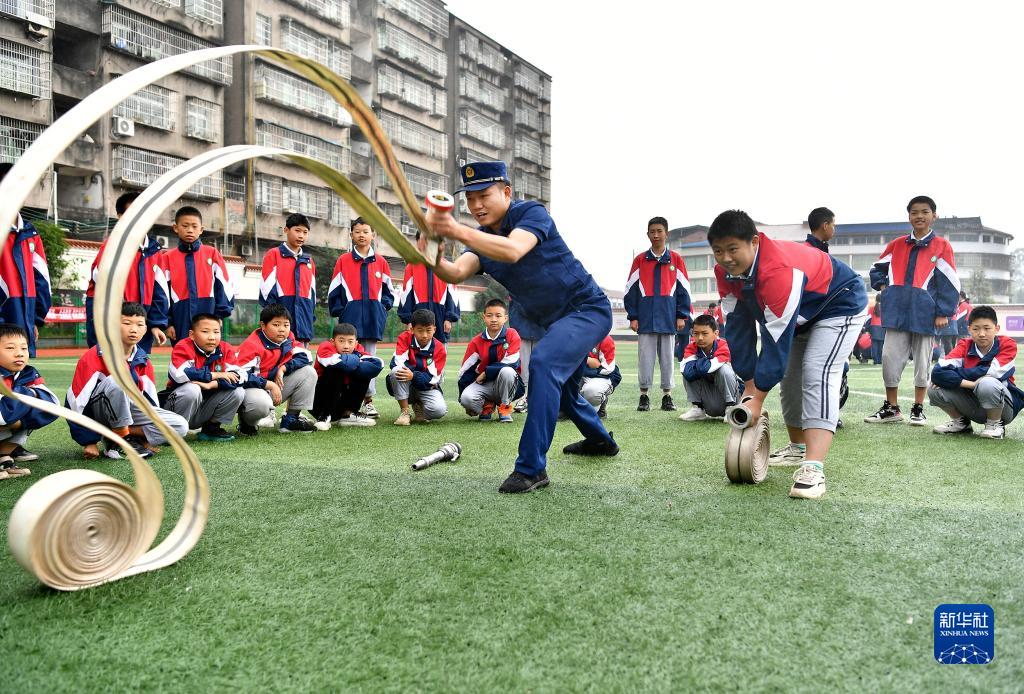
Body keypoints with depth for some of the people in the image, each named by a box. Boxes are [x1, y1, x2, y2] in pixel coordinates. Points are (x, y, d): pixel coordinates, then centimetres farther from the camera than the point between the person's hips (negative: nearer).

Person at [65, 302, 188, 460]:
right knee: (116, 380, -36)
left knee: (180, 426, -14)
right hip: (95, 413, -5)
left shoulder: (144, 362, 3)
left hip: (128, 411, 5)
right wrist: (89, 442, -15)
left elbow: (152, 402, 10)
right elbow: (75, 400, -15)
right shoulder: (94, 357, -15)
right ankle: (123, 436, -17)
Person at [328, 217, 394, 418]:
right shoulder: (343, 261, 5)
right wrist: (339, 311, -3)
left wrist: (382, 307, 0)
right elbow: (334, 291, 5)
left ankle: (368, 399, 11)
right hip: (350, 317, -2)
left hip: (373, 317, 2)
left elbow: (388, 290, 14)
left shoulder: (381, 262, 10)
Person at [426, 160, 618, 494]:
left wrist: (459, 232, -49)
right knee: (559, 389, 24)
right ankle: (600, 441, 50)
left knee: (543, 363, -31)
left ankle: (532, 467, -30)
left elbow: (513, 251, -39)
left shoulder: (531, 212, -17)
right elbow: (457, 272, -18)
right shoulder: (483, 239, 2)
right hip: (556, 320, 9)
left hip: (588, 308, -9)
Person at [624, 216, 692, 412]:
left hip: (668, 317, 0)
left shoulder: (676, 260, 6)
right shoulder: (640, 260, 5)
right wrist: (632, 317, -1)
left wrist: (682, 316, 1)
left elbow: (683, 289, 6)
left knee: (667, 357, 7)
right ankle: (644, 396, 8)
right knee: (646, 356, 2)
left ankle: (667, 395, 14)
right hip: (646, 318, 0)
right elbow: (630, 290, 4)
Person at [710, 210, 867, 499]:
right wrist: (750, 386, -13)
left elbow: (776, 339, -39)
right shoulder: (726, 270, -17)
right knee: (789, 376, 14)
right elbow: (738, 326, -13)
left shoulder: (779, 270, -41)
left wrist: (757, 399, -33)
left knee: (817, 375, -26)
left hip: (841, 305, -9)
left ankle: (813, 469, -35)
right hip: (801, 314, 9)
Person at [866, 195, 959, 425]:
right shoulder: (897, 245, 10)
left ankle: (918, 409, 17)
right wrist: (883, 286, 7)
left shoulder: (942, 246, 1)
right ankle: (891, 408, 14)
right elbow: (877, 268, 24)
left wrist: (943, 313, -8)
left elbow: (950, 283, -2)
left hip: (924, 313, -2)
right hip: (897, 312, 3)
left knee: (922, 361, 6)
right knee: (890, 357, 2)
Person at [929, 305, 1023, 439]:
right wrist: (970, 384, -33)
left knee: (987, 383, -36)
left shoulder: (1007, 344, -10)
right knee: (935, 389, -18)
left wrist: (954, 373, -19)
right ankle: (961, 423, 10)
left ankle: (996, 424, -7)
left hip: (1004, 407, -4)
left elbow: (993, 372, -27)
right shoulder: (965, 346, -5)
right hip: (973, 406, 4)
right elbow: (938, 370, -21)